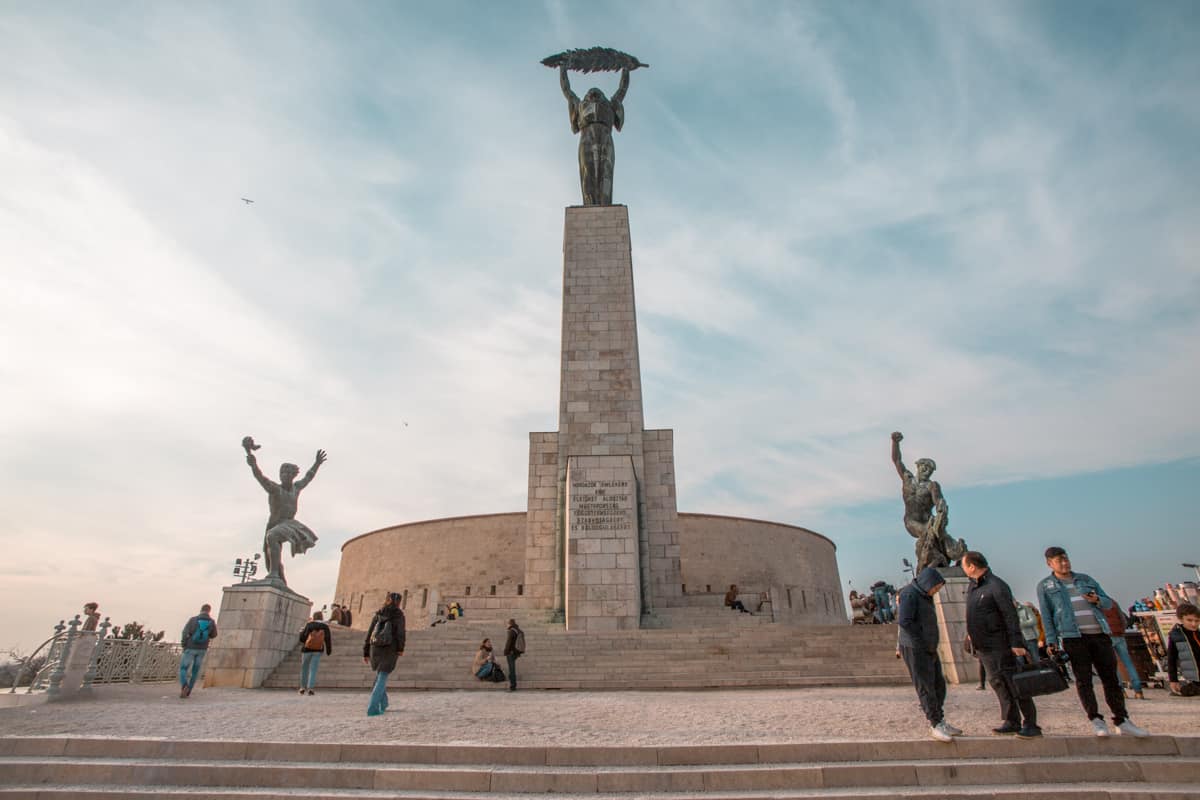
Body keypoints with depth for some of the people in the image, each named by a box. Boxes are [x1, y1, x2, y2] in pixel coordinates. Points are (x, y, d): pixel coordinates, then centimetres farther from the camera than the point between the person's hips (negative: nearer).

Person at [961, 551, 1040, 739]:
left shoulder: (996, 586, -15)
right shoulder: (972, 586, 11)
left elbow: (1011, 616, -18)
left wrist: (1016, 643, -20)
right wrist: (971, 632, 18)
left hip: (1000, 646, -8)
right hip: (982, 646, 8)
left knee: (1014, 684, -3)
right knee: (997, 683, 10)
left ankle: (1031, 725, 4)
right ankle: (1012, 722, 17)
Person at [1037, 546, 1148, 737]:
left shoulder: (1085, 579, 16)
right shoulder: (1045, 586, 6)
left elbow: (1108, 602, 16)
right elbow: (1046, 616, 3)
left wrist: (1097, 600, -7)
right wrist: (1050, 641, -5)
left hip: (1099, 634, 4)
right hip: (1072, 637, -3)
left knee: (1111, 677, 5)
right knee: (1083, 680, -4)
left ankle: (1122, 721, 15)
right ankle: (1096, 721, 3)